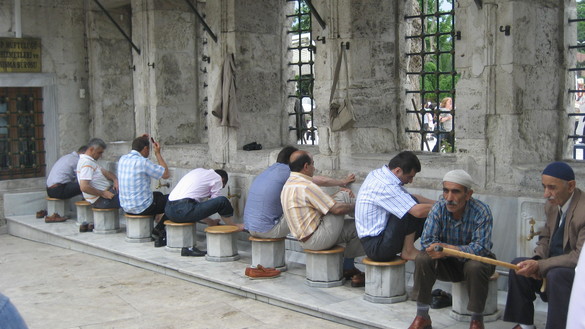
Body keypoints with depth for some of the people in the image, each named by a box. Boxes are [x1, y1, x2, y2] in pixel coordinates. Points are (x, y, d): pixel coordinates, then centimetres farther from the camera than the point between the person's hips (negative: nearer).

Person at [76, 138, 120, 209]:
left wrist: (115, 180, -4)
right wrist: (103, 194, -21)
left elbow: (104, 172, 18)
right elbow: (84, 187, -28)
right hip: (100, 200, -11)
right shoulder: (87, 163, -19)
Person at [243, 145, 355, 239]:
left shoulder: (267, 171, 16)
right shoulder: (285, 171, -8)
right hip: (268, 229, -9)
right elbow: (322, 181, 0)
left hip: (250, 228, 9)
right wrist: (343, 182, 18)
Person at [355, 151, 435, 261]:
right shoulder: (385, 186, -25)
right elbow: (418, 211, -30)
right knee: (412, 210, -18)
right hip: (376, 248, -10)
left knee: (425, 219, 6)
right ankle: (408, 252, -5)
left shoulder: (378, 174, 7)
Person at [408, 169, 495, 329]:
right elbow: (426, 240, -17)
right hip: (448, 263, 3)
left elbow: (481, 248, -31)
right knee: (422, 259, -24)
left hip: (474, 258, -3)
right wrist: (439, 249, -40)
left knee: (475, 267, -36)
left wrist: (448, 249, -43)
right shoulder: (439, 208, -14)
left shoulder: (481, 211, -23)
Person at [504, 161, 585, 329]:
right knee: (518, 264, -5)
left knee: (556, 275, -34)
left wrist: (540, 266, -27)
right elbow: (546, 238, 14)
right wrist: (537, 260, -7)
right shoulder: (552, 205, 1)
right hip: (557, 267, 8)